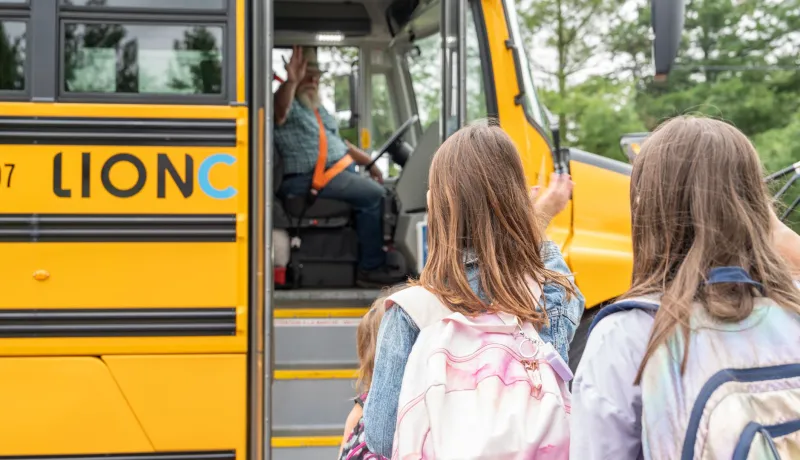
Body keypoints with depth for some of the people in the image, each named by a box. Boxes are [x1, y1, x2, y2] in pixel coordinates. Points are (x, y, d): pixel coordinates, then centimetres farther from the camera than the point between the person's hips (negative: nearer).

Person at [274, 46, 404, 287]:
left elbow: (339, 142, 31)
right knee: (373, 195, -23)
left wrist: (369, 162, 20)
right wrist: (291, 81, -50)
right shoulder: (291, 107, -4)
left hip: (339, 171, 10)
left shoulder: (317, 109, 26)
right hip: (308, 179, -9)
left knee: (382, 193, -8)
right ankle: (370, 269, -19)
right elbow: (281, 108, -30)